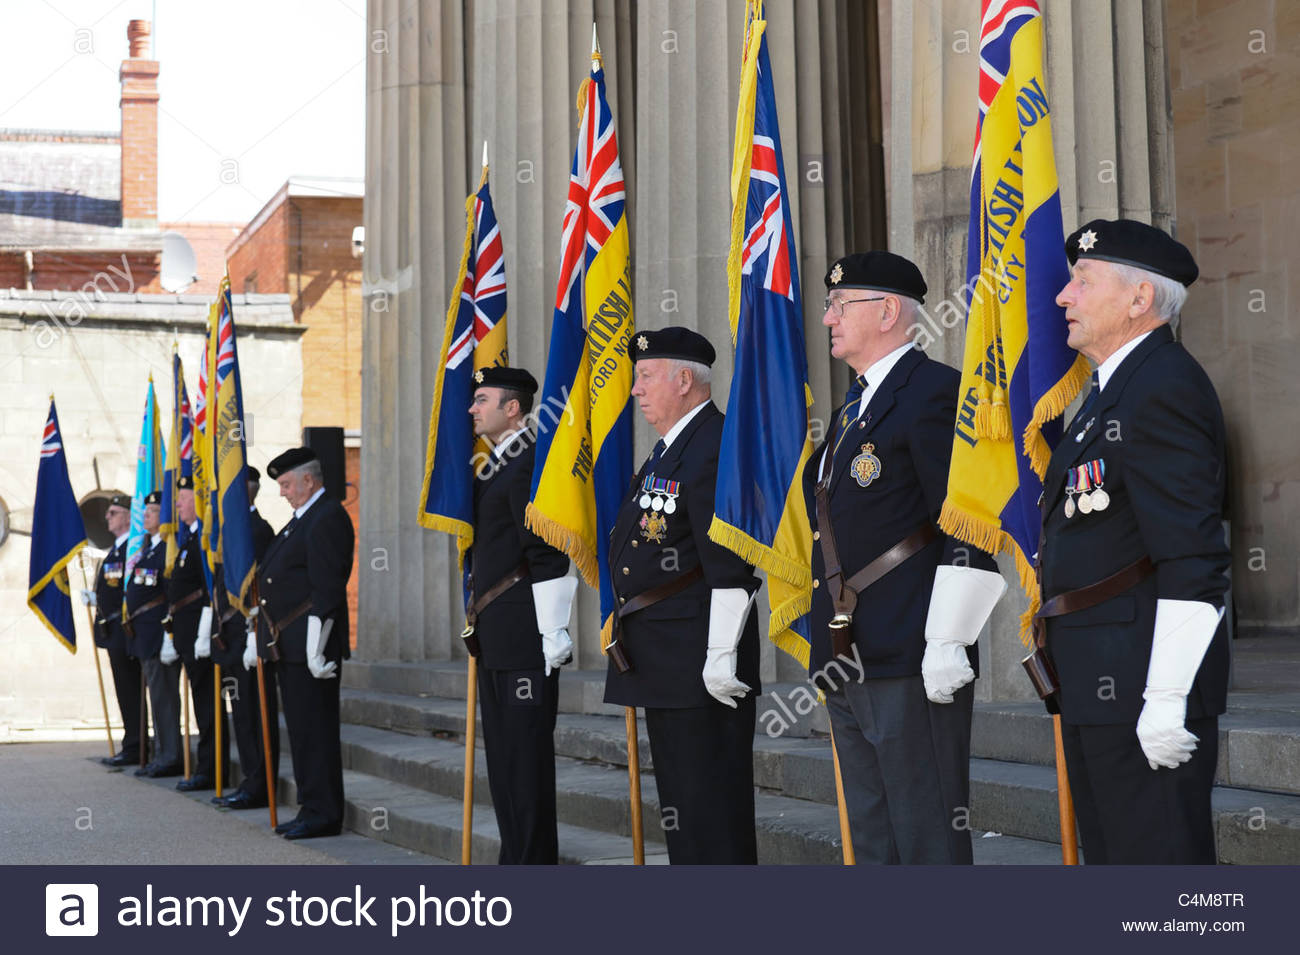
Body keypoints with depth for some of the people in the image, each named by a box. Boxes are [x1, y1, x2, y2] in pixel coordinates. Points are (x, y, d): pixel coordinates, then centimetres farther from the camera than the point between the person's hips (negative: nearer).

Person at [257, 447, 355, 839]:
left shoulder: (328, 517, -13)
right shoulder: (302, 519, 19)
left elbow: (327, 587, -20)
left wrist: (316, 648, -22)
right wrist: (268, 638, 20)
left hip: (309, 645, -10)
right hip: (289, 646, 11)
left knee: (315, 729, -6)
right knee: (301, 729, 13)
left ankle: (323, 814, -2)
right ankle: (311, 808, 19)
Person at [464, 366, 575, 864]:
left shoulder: (531, 465, -13)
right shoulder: (493, 468, 18)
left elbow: (548, 556, -19)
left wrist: (553, 633, -21)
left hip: (526, 638, -10)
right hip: (496, 637, 10)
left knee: (527, 753, -6)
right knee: (501, 753, 13)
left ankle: (536, 863, -1)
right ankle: (514, 860, 20)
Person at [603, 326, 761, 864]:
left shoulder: (715, 447, -15)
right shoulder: (668, 450, 18)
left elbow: (729, 567, -21)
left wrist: (720, 657, -23)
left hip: (700, 653, -11)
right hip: (661, 658, 11)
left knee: (711, 797, -7)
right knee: (680, 795, 15)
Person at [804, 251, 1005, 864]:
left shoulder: (934, 393, -10)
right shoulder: (855, 406, 20)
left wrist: (947, 645, -20)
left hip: (911, 665, -10)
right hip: (848, 664, 10)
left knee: (929, 840, -4)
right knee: (874, 840, 14)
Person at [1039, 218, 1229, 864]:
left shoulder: (1163, 388, -16)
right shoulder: (1113, 390, 18)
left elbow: (1193, 562, -23)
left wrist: (1167, 700, -25)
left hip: (1143, 678, -11)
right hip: (1095, 687, 11)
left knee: (1158, 858, -5)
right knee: (1108, 855, 17)